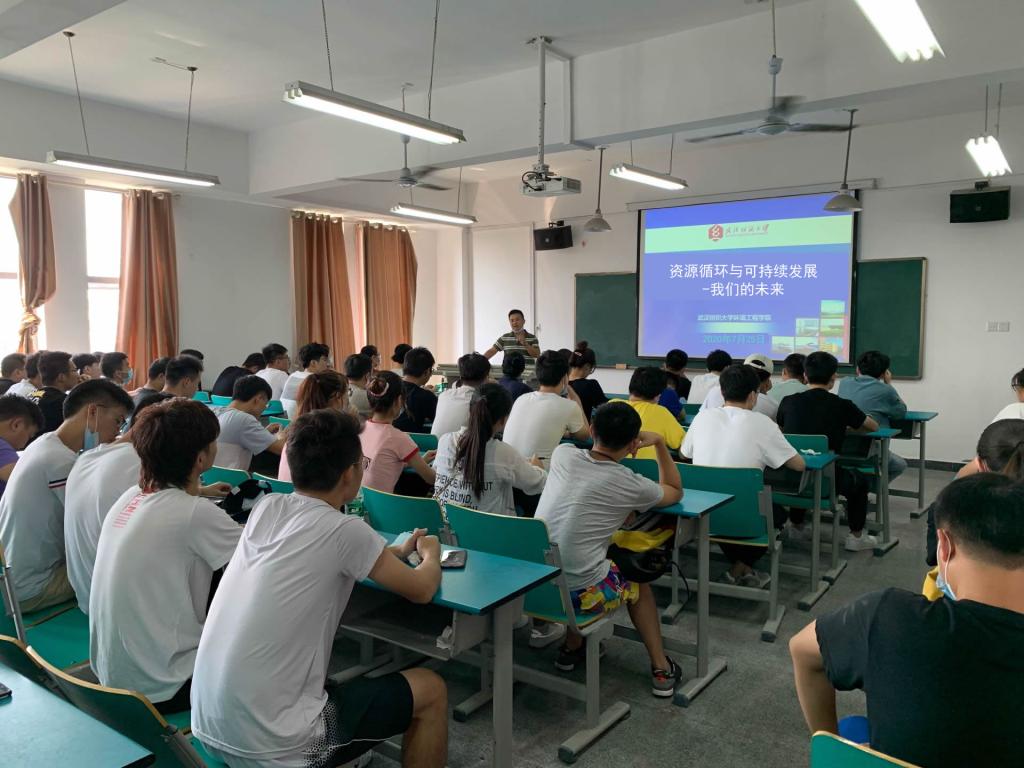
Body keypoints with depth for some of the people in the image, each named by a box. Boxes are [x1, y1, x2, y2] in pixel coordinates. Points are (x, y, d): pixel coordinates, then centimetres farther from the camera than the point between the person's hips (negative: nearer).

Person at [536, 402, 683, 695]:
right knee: (638, 585, 27)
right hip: (581, 593, -4)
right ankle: (661, 669, 33)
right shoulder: (630, 485, -10)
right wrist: (659, 443, 13)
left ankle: (571, 648, 39)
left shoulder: (562, 454, 0)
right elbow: (675, 492, 14)